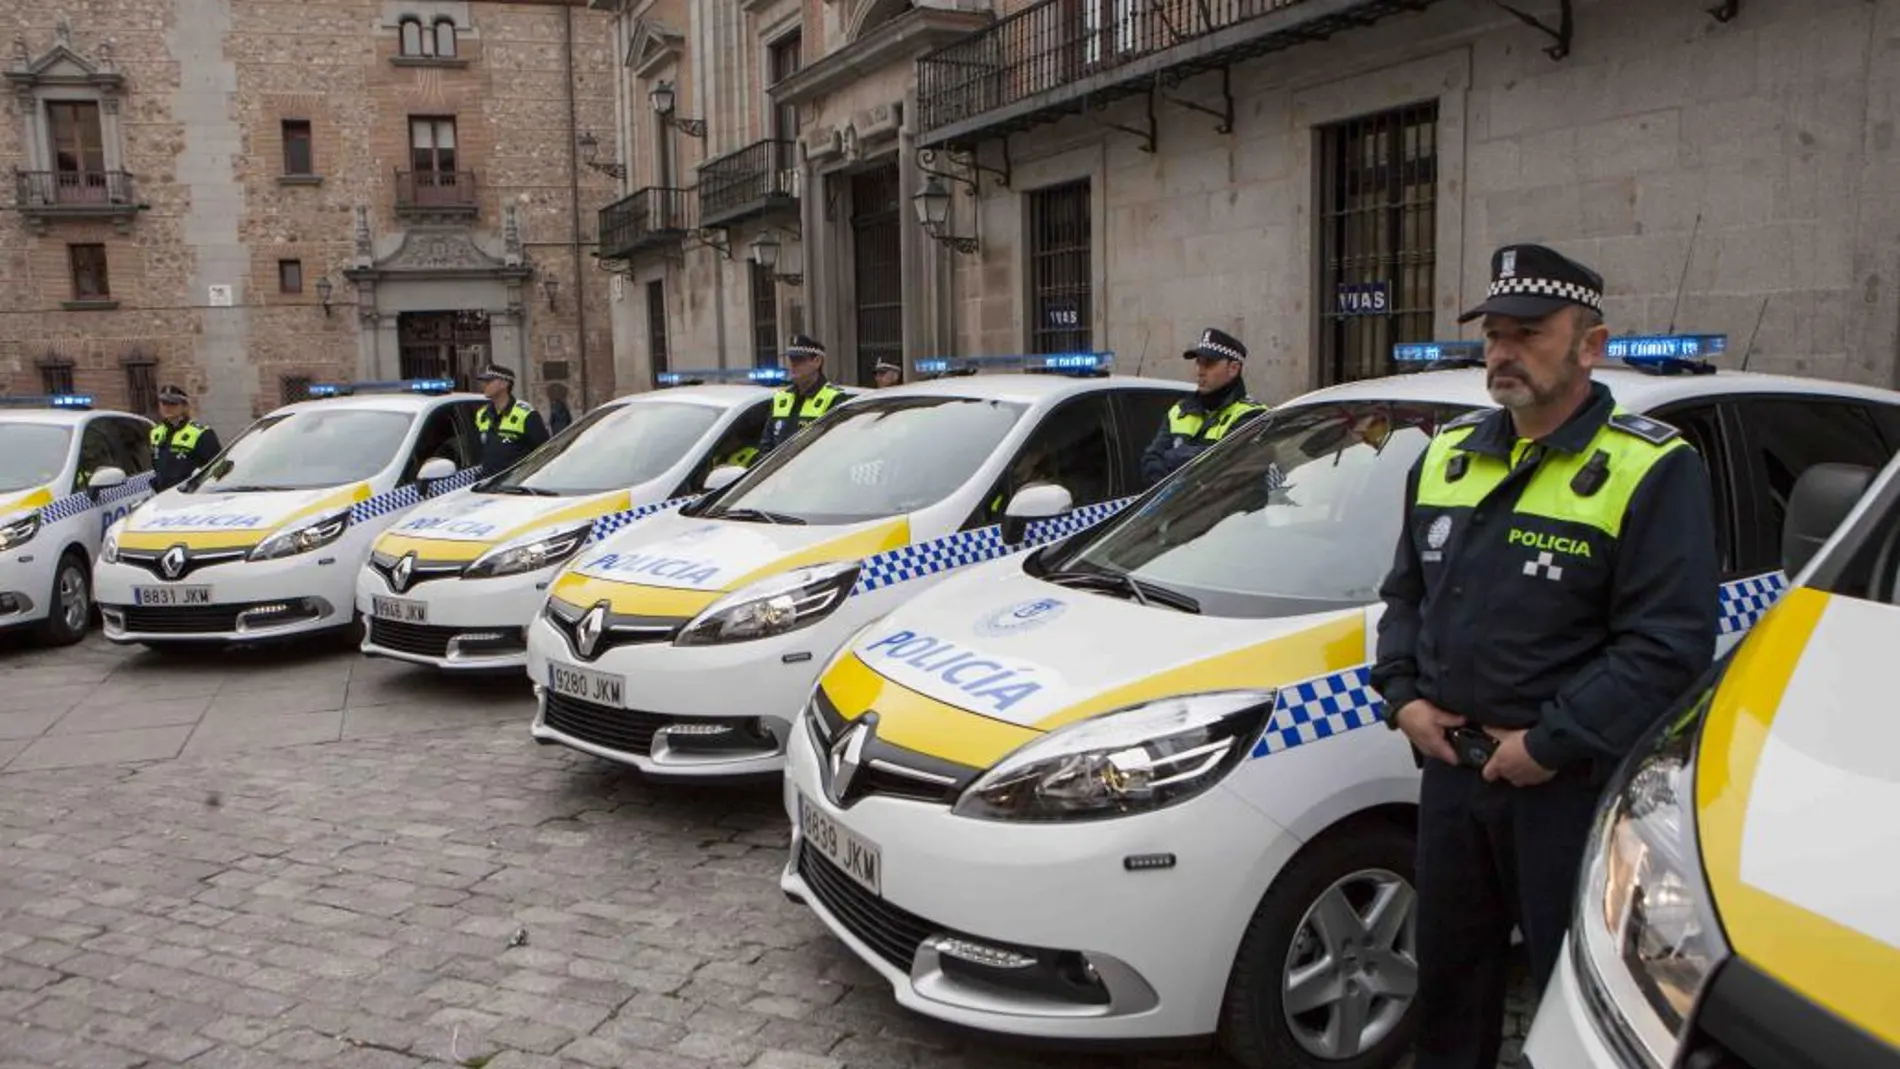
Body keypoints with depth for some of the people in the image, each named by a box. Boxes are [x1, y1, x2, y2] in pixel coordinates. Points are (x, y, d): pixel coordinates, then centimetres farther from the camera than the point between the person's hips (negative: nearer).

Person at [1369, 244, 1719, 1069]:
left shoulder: (1650, 471, -12)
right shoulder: (1447, 455, 9)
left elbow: (1670, 644, -18)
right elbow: (1405, 593, 16)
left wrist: (1551, 743, -20)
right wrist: (1403, 695, 1)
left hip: (1574, 786, -6)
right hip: (1450, 770, 6)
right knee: (1448, 978, 21)